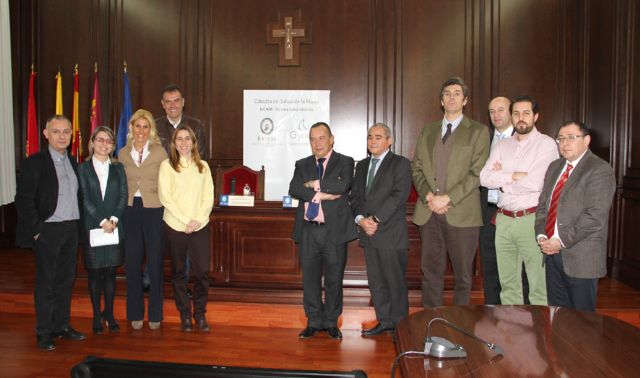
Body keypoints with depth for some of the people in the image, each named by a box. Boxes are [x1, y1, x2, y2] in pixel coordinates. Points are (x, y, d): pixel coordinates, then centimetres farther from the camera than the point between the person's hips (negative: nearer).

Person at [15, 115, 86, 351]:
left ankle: (62, 325, 24)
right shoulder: (34, 163, -6)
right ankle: (44, 332, 14)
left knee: (66, 280, 12)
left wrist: (78, 224, 7)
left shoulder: (73, 163, 11)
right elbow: (23, 200, -10)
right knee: (45, 283, 3)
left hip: (71, 229, 5)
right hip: (48, 231, -5)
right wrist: (36, 230, -12)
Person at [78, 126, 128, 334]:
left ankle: (109, 314, 17)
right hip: (91, 227, -2)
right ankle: (97, 315, 15)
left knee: (110, 272, 6)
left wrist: (114, 219, -11)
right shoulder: (83, 168, 2)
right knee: (94, 273, 5)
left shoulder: (118, 168, 10)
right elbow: (85, 200, -5)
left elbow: (123, 196, 2)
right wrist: (102, 221, -13)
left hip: (114, 227, 2)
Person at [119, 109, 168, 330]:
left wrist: (166, 208, -5)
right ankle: (135, 314, 21)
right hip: (130, 211, 2)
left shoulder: (159, 152, -1)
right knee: (132, 264, 7)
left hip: (154, 211, -2)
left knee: (155, 263, 4)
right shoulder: (123, 153, 7)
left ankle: (155, 314, 17)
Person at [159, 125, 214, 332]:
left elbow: (209, 197, 5)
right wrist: (185, 221, -11)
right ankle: (185, 315, 18)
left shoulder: (203, 166, 10)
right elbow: (165, 197, -5)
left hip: (200, 226, 1)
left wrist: (197, 219, -9)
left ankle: (200, 314, 13)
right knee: (179, 272, 6)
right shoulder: (167, 165, 2)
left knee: (202, 270, -3)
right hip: (175, 225, -1)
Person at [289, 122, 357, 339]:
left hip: (334, 230, -3)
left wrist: (314, 184, -7)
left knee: (334, 279, 5)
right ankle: (314, 322, 22)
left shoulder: (344, 162, 4)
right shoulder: (302, 165, 14)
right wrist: (320, 194, -15)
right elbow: (293, 189, -4)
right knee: (310, 278, 8)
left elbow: (343, 185, -16)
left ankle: (331, 322, 21)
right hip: (308, 230, 3)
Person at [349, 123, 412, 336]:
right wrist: (361, 219, -6)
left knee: (395, 281, 1)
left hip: (391, 233, -6)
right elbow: (354, 196, 11)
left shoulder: (400, 164, -2)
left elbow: (399, 195, -13)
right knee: (375, 281, 11)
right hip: (369, 233, 6)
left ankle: (400, 325, 14)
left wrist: (376, 219, -17)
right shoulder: (362, 165, 17)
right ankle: (384, 321, 22)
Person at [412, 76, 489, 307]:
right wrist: (428, 195, -6)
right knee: (431, 271, 8)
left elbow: (477, 173, -6)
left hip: (462, 213, -3)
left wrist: (447, 198, -14)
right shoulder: (427, 131, 16)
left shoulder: (478, 131, 3)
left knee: (462, 275, 5)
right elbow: (417, 168, 11)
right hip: (428, 212, 3)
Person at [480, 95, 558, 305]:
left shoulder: (546, 144, -4)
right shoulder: (502, 146, 12)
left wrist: (501, 179, -3)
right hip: (504, 219, 5)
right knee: (508, 283, 13)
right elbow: (484, 178, -2)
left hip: (532, 219, -5)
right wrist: (515, 176, -13)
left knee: (539, 285, 0)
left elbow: (534, 183, -17)